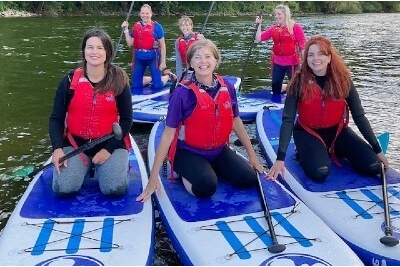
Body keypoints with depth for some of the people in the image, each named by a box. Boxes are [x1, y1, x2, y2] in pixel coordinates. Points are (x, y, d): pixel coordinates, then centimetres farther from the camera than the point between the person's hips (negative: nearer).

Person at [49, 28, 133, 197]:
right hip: (75, 144, 1)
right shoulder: (70, 80, -2)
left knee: (115, 189, -22)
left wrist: (109, 149, -12)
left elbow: (126, 119, -2)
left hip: (110, 144, -1)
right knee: (63, 189, -19)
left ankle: (119, 164, 13)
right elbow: (56, 118, 2)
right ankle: (85, 166, 14)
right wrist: (57, 148, -14)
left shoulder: (119, 80, -5)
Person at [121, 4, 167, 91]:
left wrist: (163, 62, -9)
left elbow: (162, 45, -5)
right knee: (136, 85, 8)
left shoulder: (157, 26, -5)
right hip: (139, 58, 4)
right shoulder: (136, 26, 7)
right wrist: (126, 30, -2)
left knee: (157, 86, -3)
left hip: (153, 57, -4)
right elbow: (130, 44, 6)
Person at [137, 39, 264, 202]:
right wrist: (153, 177, -17)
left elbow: (236, 121, 10)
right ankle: (186, 174, 3)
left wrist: (252, 155, 14)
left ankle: (211, 170, 12)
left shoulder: (227, 88, -4)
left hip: (218, 150, 5)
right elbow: (168, 133, -15)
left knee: (249, 179, -13)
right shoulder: (183, 93, -17)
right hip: (189, 152, -5)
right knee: (206, 187, -30)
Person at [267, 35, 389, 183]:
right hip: (308, 132, -3)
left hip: (337, 131, 3)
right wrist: (280, 158, -28)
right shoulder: (299, 81, -17)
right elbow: (288, 120, -20)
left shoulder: (342, 79, -11)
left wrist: (377, 149, -6)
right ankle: (304, 153, 5)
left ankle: (331, 151, 14)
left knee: (373, 167, -11)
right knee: (319, 173, -30)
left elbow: (359, 116, -5)